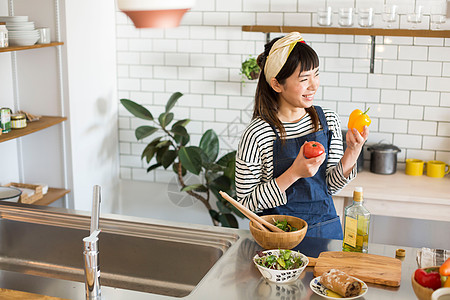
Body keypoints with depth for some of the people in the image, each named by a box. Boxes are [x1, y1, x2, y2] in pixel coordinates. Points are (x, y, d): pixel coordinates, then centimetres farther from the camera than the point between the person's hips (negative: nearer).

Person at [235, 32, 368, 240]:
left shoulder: (328, 120, -2)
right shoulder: (257, 134, -17)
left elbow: (331, 186, 2)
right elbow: (247, 202, -14)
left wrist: (353, 151, -13)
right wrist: (294, 173, -23)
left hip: (326, 228, 4)